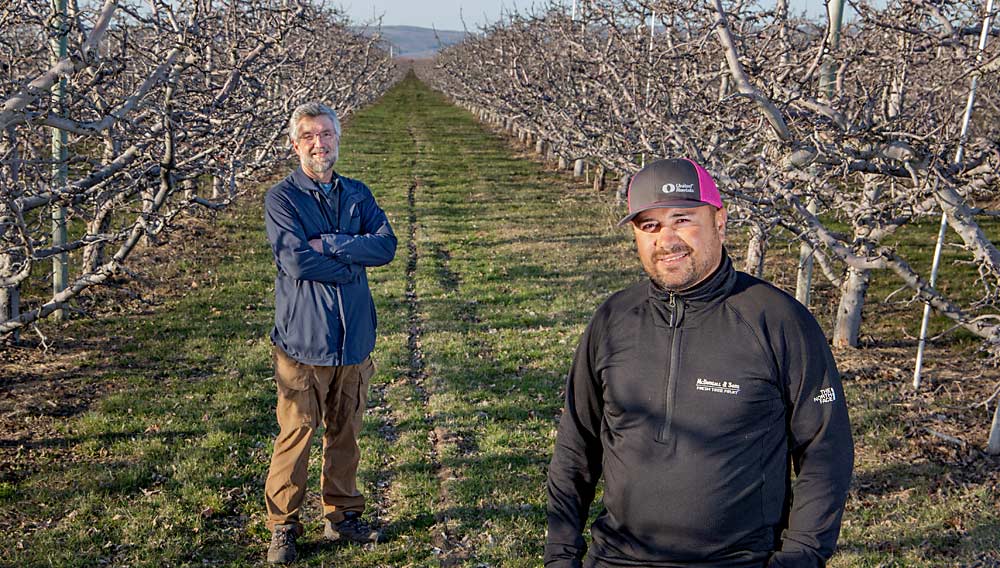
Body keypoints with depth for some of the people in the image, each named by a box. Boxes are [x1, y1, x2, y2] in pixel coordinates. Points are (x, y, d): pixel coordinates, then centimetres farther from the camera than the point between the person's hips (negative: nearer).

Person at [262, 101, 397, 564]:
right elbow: (296, 261, -18)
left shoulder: (358, 195, 10)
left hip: (354, 337, 4)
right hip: (303, 339, -4)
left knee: (345, 433, 14)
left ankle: (342, 516, 29)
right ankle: (282, 525, 16)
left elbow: (387, 246, -5)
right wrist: (352, 262, -9)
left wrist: (330, 244, -16)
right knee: (296, 434, 1)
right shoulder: (281, 198, -4)